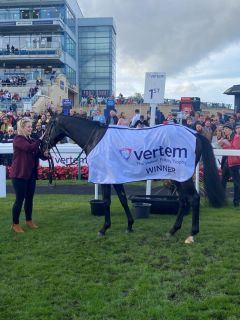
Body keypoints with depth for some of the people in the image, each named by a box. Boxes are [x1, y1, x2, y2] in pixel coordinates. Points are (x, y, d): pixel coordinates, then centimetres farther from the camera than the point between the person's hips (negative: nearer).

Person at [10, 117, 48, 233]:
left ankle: (29, 220, 26)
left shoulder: (31, 140, 13)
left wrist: (45, 155, -12)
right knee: (20, 199, -2)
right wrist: (41, 139, -20)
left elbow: (37, 153, 10)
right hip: (19, 174, -7)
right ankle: (15, 224, 9)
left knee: (29, 198, 13)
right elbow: (29, 148, -27)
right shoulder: (18, 139, -10)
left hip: (31, 174, 7)